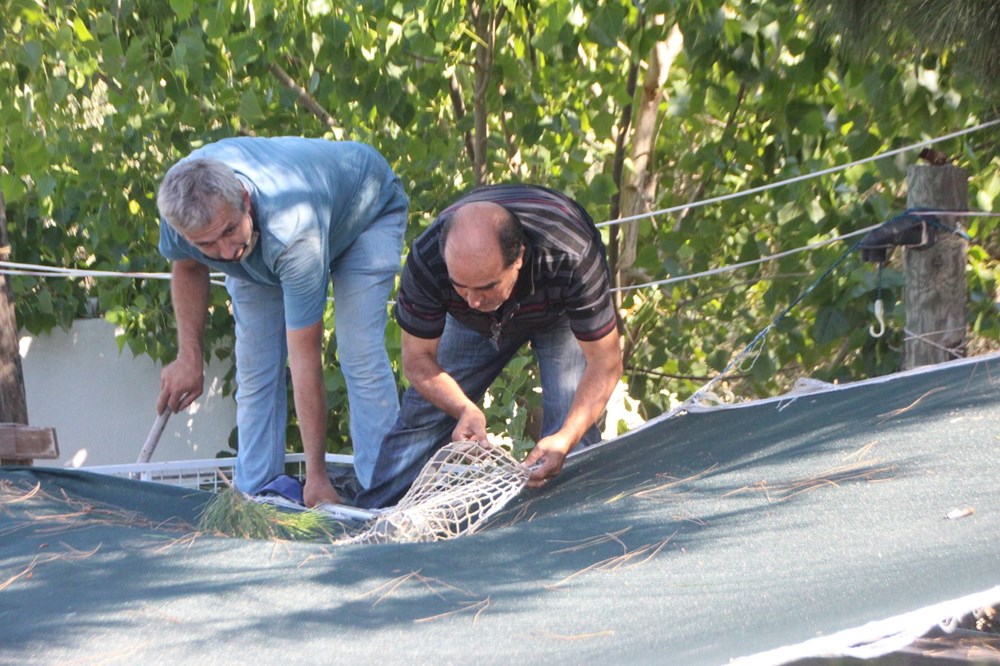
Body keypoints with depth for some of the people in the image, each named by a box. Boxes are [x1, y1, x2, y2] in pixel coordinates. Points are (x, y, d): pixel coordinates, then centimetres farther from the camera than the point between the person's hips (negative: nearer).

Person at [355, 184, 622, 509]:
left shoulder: (571, 258, -46)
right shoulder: (426, 260, -40)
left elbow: (605, 362, -36)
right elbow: (417, 358, -24)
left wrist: (565, 438, -51)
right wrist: (466, 410, -44)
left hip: (561, 314, -2)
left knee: (569, 418, -21)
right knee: (424, 410, -2)